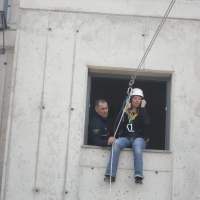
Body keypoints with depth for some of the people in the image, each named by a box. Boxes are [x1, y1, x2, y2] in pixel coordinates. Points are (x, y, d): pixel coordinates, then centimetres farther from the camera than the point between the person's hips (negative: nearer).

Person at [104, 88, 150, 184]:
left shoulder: (142, 112, 15)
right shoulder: (125, 111, 15)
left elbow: (146, 122, -10)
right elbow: (119, 125, -2)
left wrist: (142, 107, -1)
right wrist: (125, 110, -3)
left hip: (138, 138, -1)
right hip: (126, 137, 1)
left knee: (137, 144, -38)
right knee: (116, 143, -33)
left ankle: (138, 176, -48)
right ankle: (111, 175, -40)